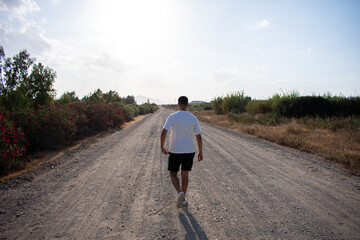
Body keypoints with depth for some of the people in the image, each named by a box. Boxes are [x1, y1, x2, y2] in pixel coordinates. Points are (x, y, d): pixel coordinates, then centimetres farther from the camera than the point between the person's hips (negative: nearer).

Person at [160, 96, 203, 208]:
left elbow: (163, 133, -15)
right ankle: (182, 199, 23)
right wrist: (200, 152, 10)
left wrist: (162, 147, -1)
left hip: (175, 151, -2)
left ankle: (180, 193, -10)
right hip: (189, 151, 2)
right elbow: (199, 137, 0)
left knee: (173, 174, 14)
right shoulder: (194, 118, -1)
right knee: (185, 174, 15)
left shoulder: (172, 117, -8)